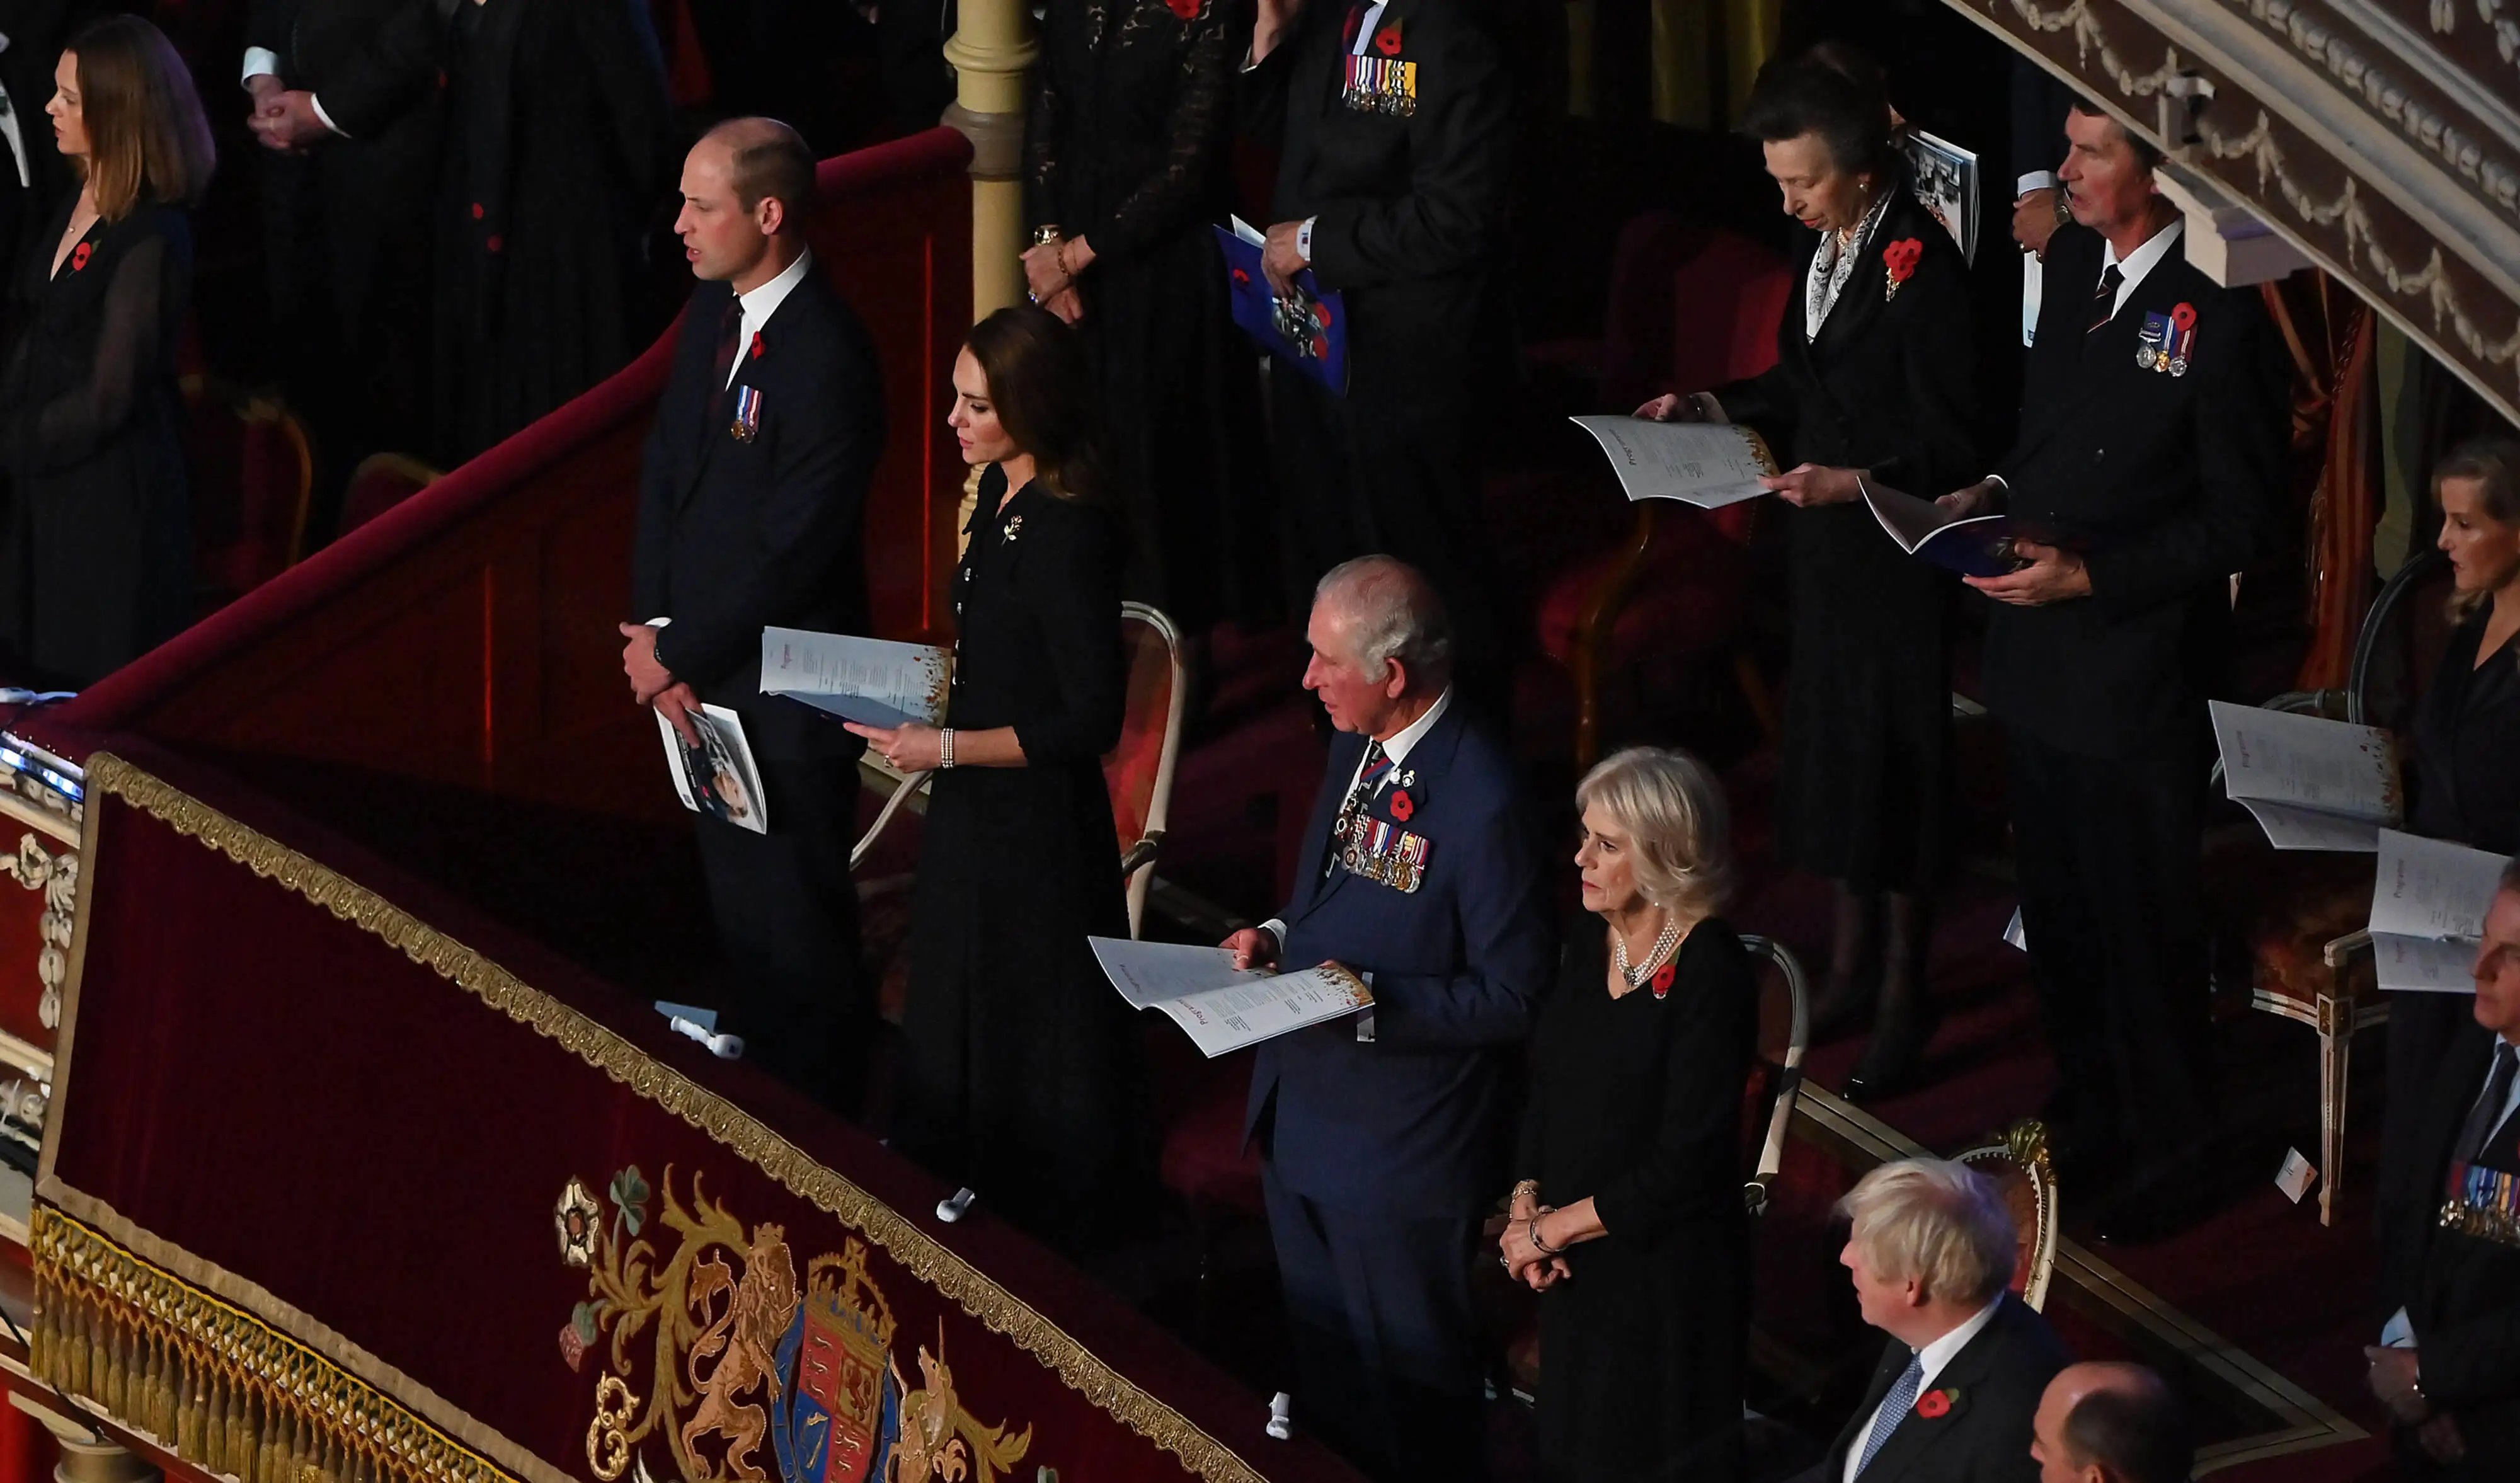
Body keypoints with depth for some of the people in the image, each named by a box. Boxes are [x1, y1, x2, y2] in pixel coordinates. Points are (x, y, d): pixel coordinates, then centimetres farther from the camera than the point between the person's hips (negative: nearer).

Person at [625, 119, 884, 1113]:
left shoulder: (826, 361, -25)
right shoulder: (714, 313, 3)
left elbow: (792, 553, -23)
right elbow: (666, 471, 10)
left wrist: (677, 653, -14)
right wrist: (654, 632, -1)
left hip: (786, 695, -8)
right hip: (704, 678, 8)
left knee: (797, 933, 6)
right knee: (736, 909, 20)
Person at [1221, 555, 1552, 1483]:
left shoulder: (1483, 804, -26)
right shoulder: (1355, 747, 2)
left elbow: (1512, 998, -21)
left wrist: (1373, 1002, -27)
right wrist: (1280, 938, -1)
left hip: (1400, 1155, -9)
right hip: (1302, 1123, 9)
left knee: (1409, 1384, 9)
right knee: (1322, 1369, 23)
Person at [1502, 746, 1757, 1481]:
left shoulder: (1711, 974, -21)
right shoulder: (1589, 943, 1)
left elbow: (1685, 1165, -22)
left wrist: (1553, 1229, -14)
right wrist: (1525, 1204, -4)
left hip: (1667, 1276, -7)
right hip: (1576, 1268, 7)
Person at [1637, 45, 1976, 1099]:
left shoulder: (1920, 265, -21)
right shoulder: (1828, 246, 3)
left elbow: (1950, 442, -20)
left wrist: (1857, 481, -31)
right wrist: (1714, 410, 5)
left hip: (1893, 553, -8)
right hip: (1826, 540, 8)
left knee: (1892, 762, 2)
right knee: (1831, 746, 16)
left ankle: (1904, 997, 15)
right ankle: (1851, 966, 30)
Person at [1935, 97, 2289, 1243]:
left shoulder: (2222, 317, -20)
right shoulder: (2071, 266, 4)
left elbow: (2237, 521, -15)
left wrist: (2088, 576, -20)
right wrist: (1998, 492, 2)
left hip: (2138, 670, -8)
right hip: (2038, 663, 8)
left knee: (2147, 931, 5)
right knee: (2057, 917, 20)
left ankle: (2169, 1157, 20)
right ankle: (2087, 1118, 36)